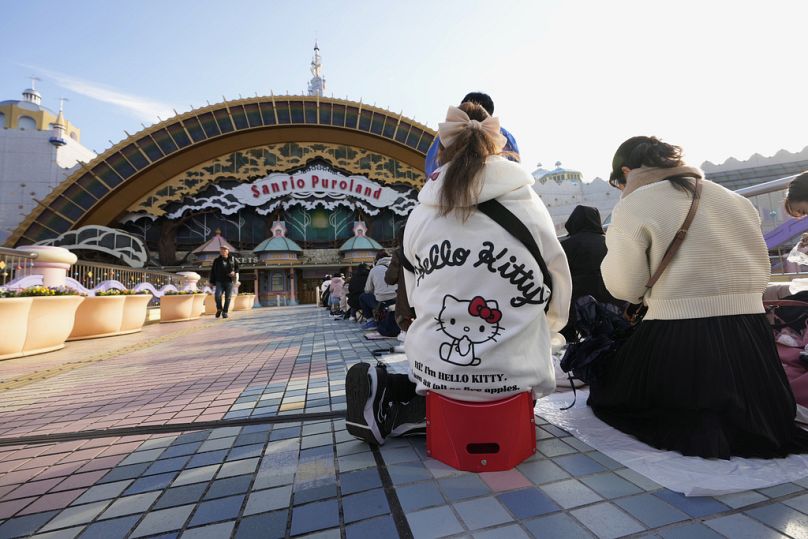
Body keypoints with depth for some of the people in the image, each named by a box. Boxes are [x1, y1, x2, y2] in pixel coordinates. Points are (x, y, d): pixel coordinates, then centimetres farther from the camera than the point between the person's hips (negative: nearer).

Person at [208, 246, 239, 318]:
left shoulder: (233, 259, 7)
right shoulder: (216, 260, 8)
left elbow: (237, 267, 19)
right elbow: (212, 272, 9)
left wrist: (235, 272, -3)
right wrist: (212, 282, 5)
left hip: (229, 281, 0)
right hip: (219, 282, 0)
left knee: (228, 297, 1)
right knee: (217, 295, -16)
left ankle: (225, 312, 13)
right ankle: (219, 309, 8)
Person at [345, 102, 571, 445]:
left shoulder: (420, 215, -2)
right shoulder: (530, 207, -4)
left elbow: (415, 299, 7)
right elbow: (559, 297, 5)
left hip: (436, 369, 4)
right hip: (513, 375, -2)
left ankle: (385, 389, 7)